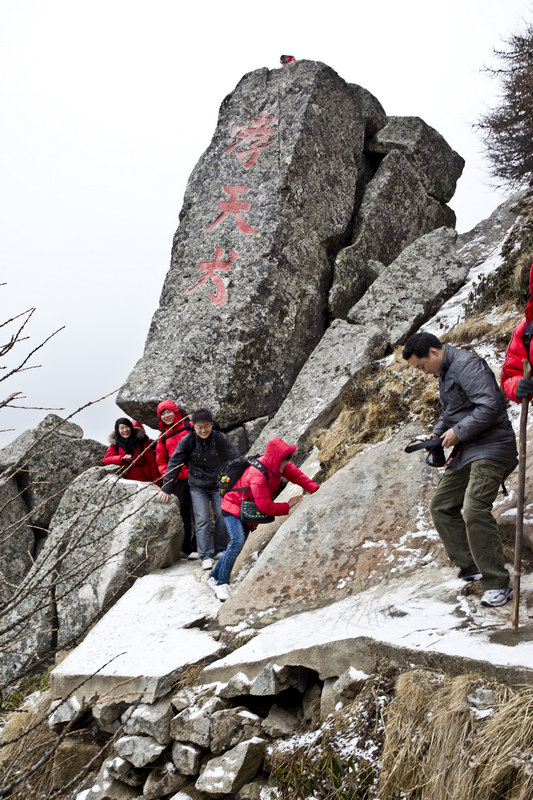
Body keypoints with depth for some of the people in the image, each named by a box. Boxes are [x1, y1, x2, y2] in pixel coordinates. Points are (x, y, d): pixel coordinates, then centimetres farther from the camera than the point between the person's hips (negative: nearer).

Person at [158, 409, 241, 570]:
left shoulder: (221, 439, -13)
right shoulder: (187, 441, -12)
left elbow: (235, 459, -7)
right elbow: (174, 463, -6)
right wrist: (167, 488, -6)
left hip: (219, 484, 0)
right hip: (197, 487, 0)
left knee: (222, 516, -3)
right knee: (202, 520, -8)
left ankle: (219, 550, 15)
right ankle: (206, 556, -5)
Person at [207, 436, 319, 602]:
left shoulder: (279, 464, -10)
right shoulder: (258, 474, -34)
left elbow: (297, 475, -6)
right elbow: (265, 506, -33)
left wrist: (316, 490, -18)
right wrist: (287, 506, -24)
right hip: (233, 506, -8)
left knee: (236, 546, 6)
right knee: (237, 541, -26)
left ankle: (214, 577, 21)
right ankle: (222, 583, -18)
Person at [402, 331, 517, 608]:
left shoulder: (467, 364, -16)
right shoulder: (445, 373, 16)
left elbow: (491, 404, -25)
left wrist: (458, 432, -19)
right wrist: (437, 432, 9)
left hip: (490, 447, -11)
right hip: (466, 451, 11)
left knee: (475, 509, -22)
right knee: (441, 505, 11)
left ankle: (497, 584, -14)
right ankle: (472, 566, 19)